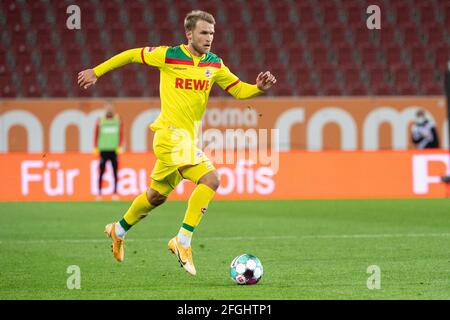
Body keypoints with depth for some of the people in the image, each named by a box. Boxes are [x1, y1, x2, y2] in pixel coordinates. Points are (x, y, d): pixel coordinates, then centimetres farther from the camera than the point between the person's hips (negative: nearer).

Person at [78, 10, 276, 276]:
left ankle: (119, 231, 38)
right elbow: (132, 55, 4)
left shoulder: (214, 64, 6)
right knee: (210, 179, -22)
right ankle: (183, 241, -17)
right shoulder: (168, 56, -8)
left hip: (189, 138, 7)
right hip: (171, 134, -7)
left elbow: (238, 90, 10)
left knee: (158, 195, 17)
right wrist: (97, 71, 10)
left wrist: (259, 88, -11)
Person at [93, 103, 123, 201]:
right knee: (101, 172, -2)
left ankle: (115, 193, 2)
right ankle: (99, 193, 3)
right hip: (103, 150, -1)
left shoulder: (118, 121, 7)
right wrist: (95, 148, 3)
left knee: (115, 173, -1)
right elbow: (96, 135, 8)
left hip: (114, 150, 1)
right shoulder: (100, 122, 5)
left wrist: (120, 147, -2)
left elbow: (121, 135, 7)